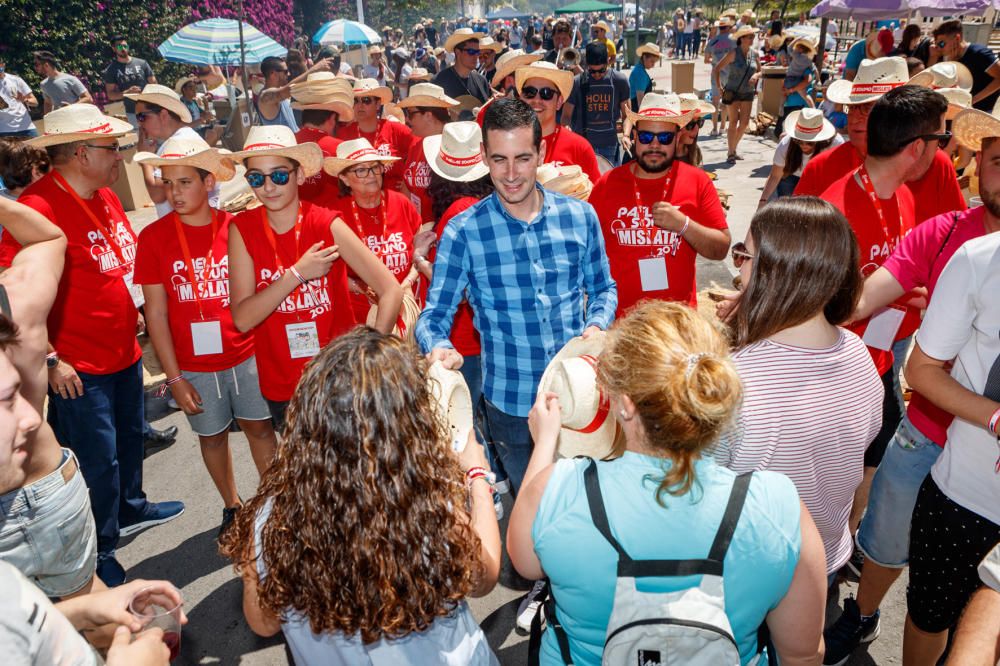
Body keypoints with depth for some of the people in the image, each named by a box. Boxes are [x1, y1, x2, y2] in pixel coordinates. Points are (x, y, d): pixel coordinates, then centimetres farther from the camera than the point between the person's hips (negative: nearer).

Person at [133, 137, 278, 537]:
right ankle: (232, 506, 37)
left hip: (247, 356, 0)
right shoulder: (154, 237, -7)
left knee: (260, 427, 12)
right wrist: (174, 378, -6)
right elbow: (155, 313, -5)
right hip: (194, 365, 0)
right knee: (212, 436, 16)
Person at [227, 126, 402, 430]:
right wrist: (297, 274, -21)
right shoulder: (242, 229, -7)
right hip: (281, 386, 2)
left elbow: (391, 291, -15)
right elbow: (242, 319, -13)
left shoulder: (327, 224, -13)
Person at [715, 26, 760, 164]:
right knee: (733, 122, -8)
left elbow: (759, 71, 16)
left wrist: (756, 75, -7)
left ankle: (733, 149, 20)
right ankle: (730, 154, -2)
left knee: (744, 123, 1)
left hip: (748, 93, 4)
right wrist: (718, 86, -13)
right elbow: (716, 69, -6)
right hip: (732, 92, -4)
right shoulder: (733, 53, -8)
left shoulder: (754, 54, 4)